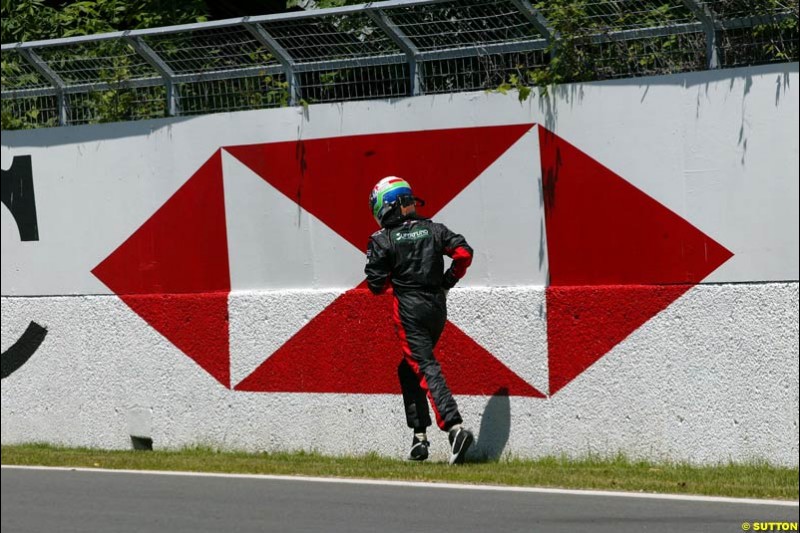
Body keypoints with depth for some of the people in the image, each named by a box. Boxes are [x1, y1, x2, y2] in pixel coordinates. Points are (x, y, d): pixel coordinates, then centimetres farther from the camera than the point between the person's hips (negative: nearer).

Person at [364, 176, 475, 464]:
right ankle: (420, 435, 12)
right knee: (408, 369, 18)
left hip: (410, 310, -6)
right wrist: (447, 281, 14)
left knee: (426, 368, -12)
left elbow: (376, 284, -6)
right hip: (437, 307, 6)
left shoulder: (382, 240, -5)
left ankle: (454, 427, -30)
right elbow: (464, 252, 2)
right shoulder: (432, 229, 8)